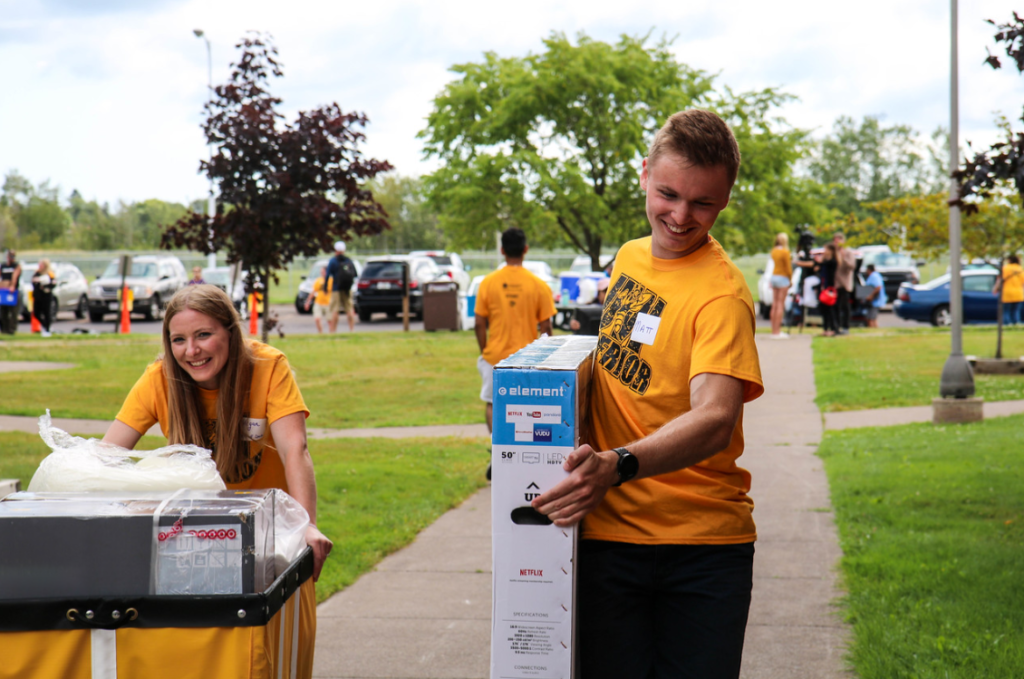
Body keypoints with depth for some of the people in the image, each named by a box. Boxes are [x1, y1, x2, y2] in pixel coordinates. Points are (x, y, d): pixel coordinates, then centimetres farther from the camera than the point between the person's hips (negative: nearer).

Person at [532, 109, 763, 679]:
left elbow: (715, 418, -30)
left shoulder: (722, 292, -16)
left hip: (704, 545, -5)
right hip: (609, 532, 5)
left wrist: (617, 466, -45)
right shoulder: (630, 257, 9)